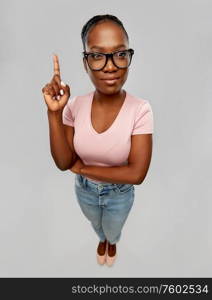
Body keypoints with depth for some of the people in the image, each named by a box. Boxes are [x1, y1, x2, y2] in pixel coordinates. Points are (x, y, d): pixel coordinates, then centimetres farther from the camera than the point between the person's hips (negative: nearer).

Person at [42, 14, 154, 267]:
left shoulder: (140, 109, -27)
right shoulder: (75, 105, -18)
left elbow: (136, 174, -29)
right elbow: (63, 163, -19)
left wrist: (83, 168, -23)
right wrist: (54, 113, -30)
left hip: (119, 195, -2)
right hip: (84, 191, 2)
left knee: (113, 230, 30)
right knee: (97, 226, 34)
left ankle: (112, 242, 69)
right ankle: (103, 240, 71)